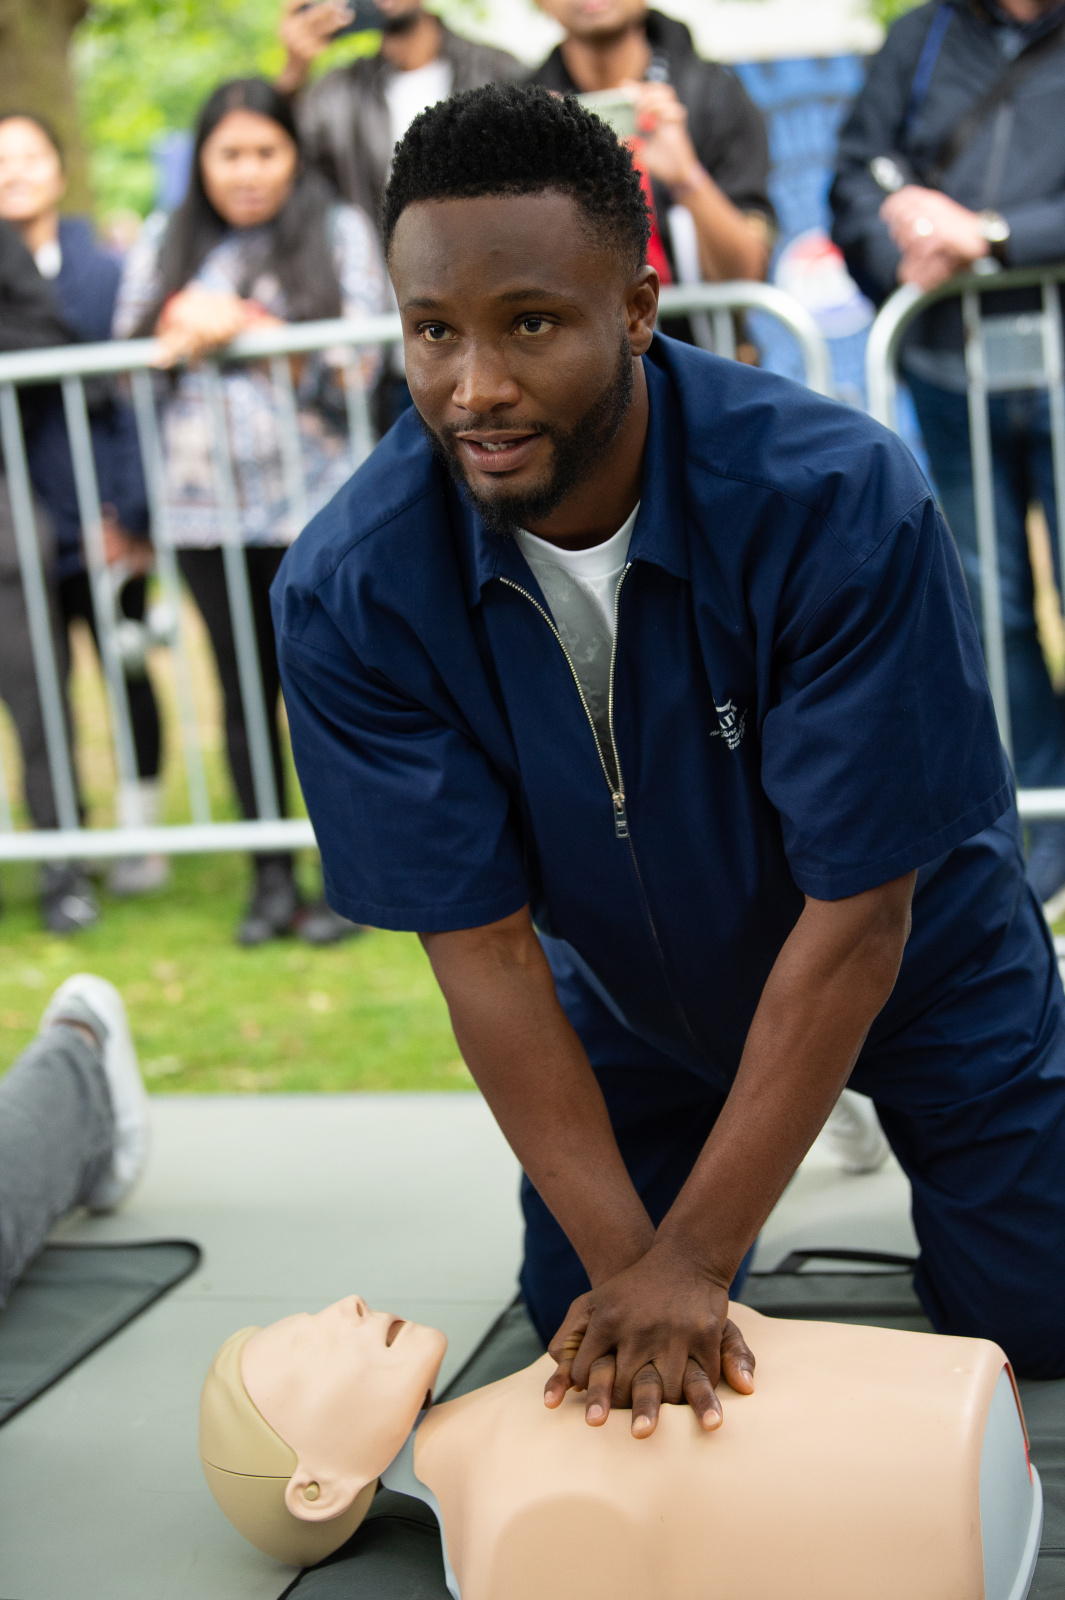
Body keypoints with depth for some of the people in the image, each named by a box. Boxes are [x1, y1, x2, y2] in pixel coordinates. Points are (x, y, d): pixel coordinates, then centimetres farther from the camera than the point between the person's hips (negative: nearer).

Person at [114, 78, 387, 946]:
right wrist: (177, 333, -5)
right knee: (246, 693, 6)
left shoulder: (340, 232, 5)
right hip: (206, 507, 3)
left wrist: (246, 326, -12)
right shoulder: (163, 246, 15)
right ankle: (273, 880, 13)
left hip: (318, 504, -3)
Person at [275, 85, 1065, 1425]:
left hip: (911, 960, -2)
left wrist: (693, 1261, -30)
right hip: (634, 997, 2)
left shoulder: (840, 500, -35)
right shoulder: (349, 594, -27)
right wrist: (625, 1259, -28)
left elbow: (857, 918, -30)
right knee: (582, 1333, 8)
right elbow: (481, 941, -22)